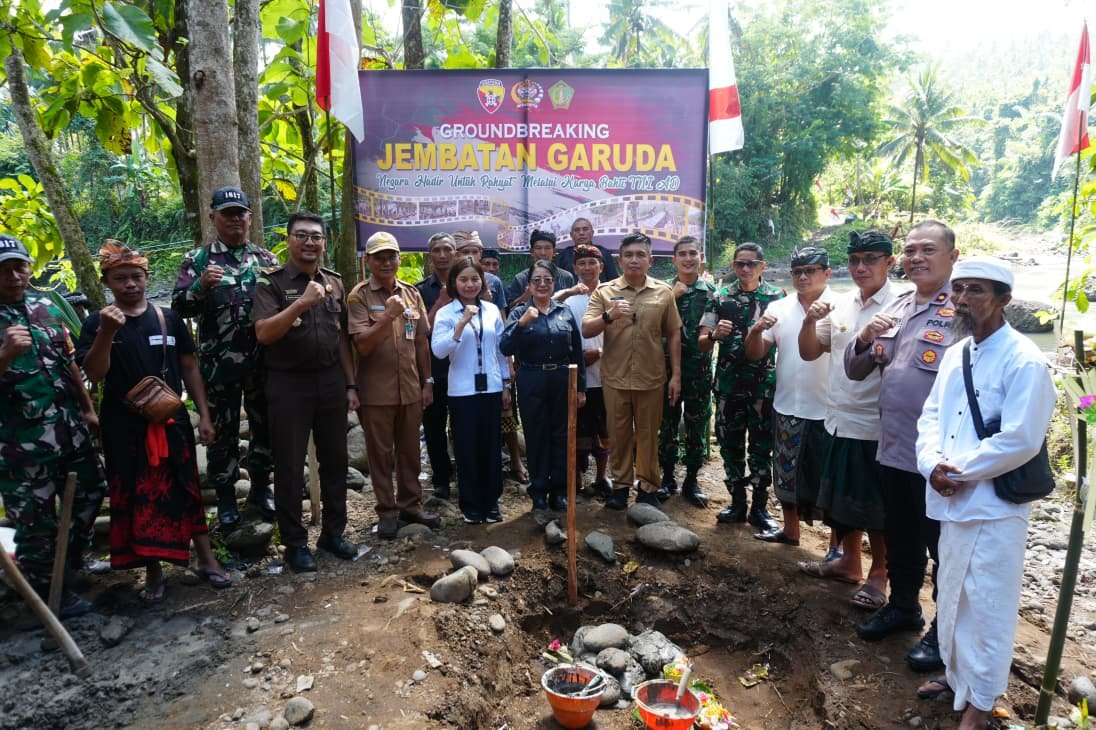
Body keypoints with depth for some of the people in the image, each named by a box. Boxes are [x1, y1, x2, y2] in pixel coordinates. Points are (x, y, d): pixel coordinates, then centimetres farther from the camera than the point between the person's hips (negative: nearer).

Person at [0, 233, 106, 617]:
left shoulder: (47, 308, 6)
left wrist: (88, 410, 14)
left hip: (70, 430, 6)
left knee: (89, 495, 20)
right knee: (37, 521, 7)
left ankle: (72, 560, 43)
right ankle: (46, 591, 26)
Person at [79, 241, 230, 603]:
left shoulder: (169, 318, 3)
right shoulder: (97, 322, -1)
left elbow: (189, 368, 6)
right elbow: (94, 374, -12)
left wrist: (204, 414, 2)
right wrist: (107, 333, -26)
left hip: (172, 421, 1)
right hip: (124, 427, -1)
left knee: (186, 490, 7)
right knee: (137, 497, 7)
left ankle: (206, 559, 19)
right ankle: (153, 571, 21)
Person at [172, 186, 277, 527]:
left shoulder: (266, 258, 8)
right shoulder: (197, 259, 1)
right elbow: (179, 307, -4)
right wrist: (201, 285, -22)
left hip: (263, 362, 3)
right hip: (219, 365, -2)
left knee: (266, 426, 12)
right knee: (223, 431, 8)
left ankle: (260, 487, 30)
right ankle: (225, 495, 24)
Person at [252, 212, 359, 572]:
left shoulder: (334, 282, 10)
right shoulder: (271, 281, -5)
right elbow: (264, 333, -16)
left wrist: (350, 384, 8)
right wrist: (302, 303, -25)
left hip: (331, 380, 5)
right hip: (289, 383, -4)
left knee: (335, 460, 11)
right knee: (290, 466, 5)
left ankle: (333, 532, 27)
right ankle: (295, 543, 18)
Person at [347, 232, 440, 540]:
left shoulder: (411, 293, 8)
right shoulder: (359, 296, -7)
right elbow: (363, 345, -14)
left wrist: (427, 381, 10)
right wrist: (388, 315, -26)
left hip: (410, 388, 4)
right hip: (377, 391, -4)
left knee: (410, 450, 14)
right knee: (380, 453, 7)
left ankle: (410, 505, 28)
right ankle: (387, 511, 20)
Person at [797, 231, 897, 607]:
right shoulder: (841, 305, 5)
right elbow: (808, 352, 8)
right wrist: (810, 320, -9)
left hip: (875, 426, -6)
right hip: (838, 420, 6)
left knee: (874, 506, 8)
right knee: (841, 499, 19)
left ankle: (878, 573, 27)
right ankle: (848, 560, 37)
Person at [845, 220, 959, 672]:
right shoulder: (895, 308, 9)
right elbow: (856, 372, 11)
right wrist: (865, 337, -8)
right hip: (893, 448, 7)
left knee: (943, 545, 10)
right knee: (899, 538, 21)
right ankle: (903, 606, 41)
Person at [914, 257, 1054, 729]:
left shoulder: (1023, 360, -15)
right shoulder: (956, 352, 9)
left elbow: (1021, 440, -21)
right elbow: (931, 414, 10)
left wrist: (962, 472, -14)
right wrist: (933, 462, -7)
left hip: (994, 505, -7)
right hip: (952, 499, 7)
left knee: (986, 605, 5)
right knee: (952, 593, 20)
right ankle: (955, 671, 40)